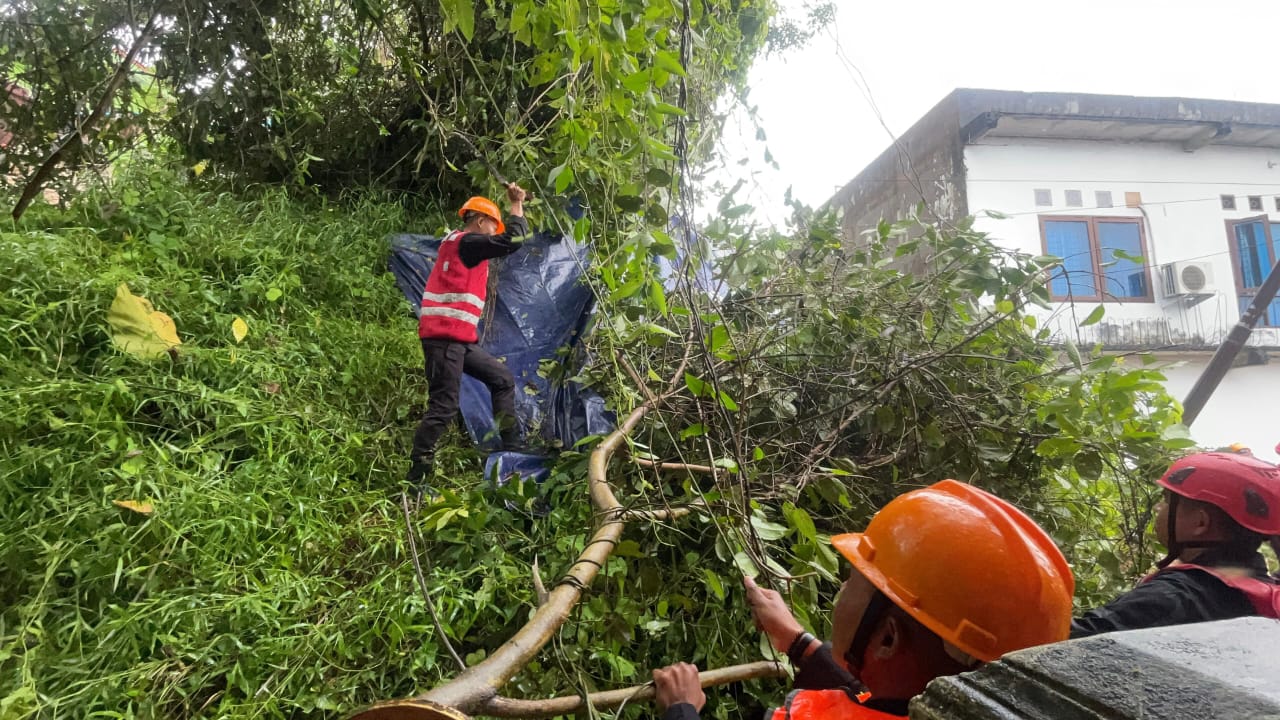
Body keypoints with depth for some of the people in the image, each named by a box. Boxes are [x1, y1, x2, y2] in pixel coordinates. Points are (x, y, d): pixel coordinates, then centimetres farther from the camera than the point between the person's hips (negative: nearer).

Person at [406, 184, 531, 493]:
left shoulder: (460, 244, 20)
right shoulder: (465, 242, -9)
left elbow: (497, 245, 31)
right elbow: (512, 242, -17)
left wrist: (513, 209, 27)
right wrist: (517, 206, -4)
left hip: (457, 338, 11)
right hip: (444, 336, -11)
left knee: (502, 379, 14)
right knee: (443, 407, -10)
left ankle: (511, 447, 14)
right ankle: (416, 478, -4)